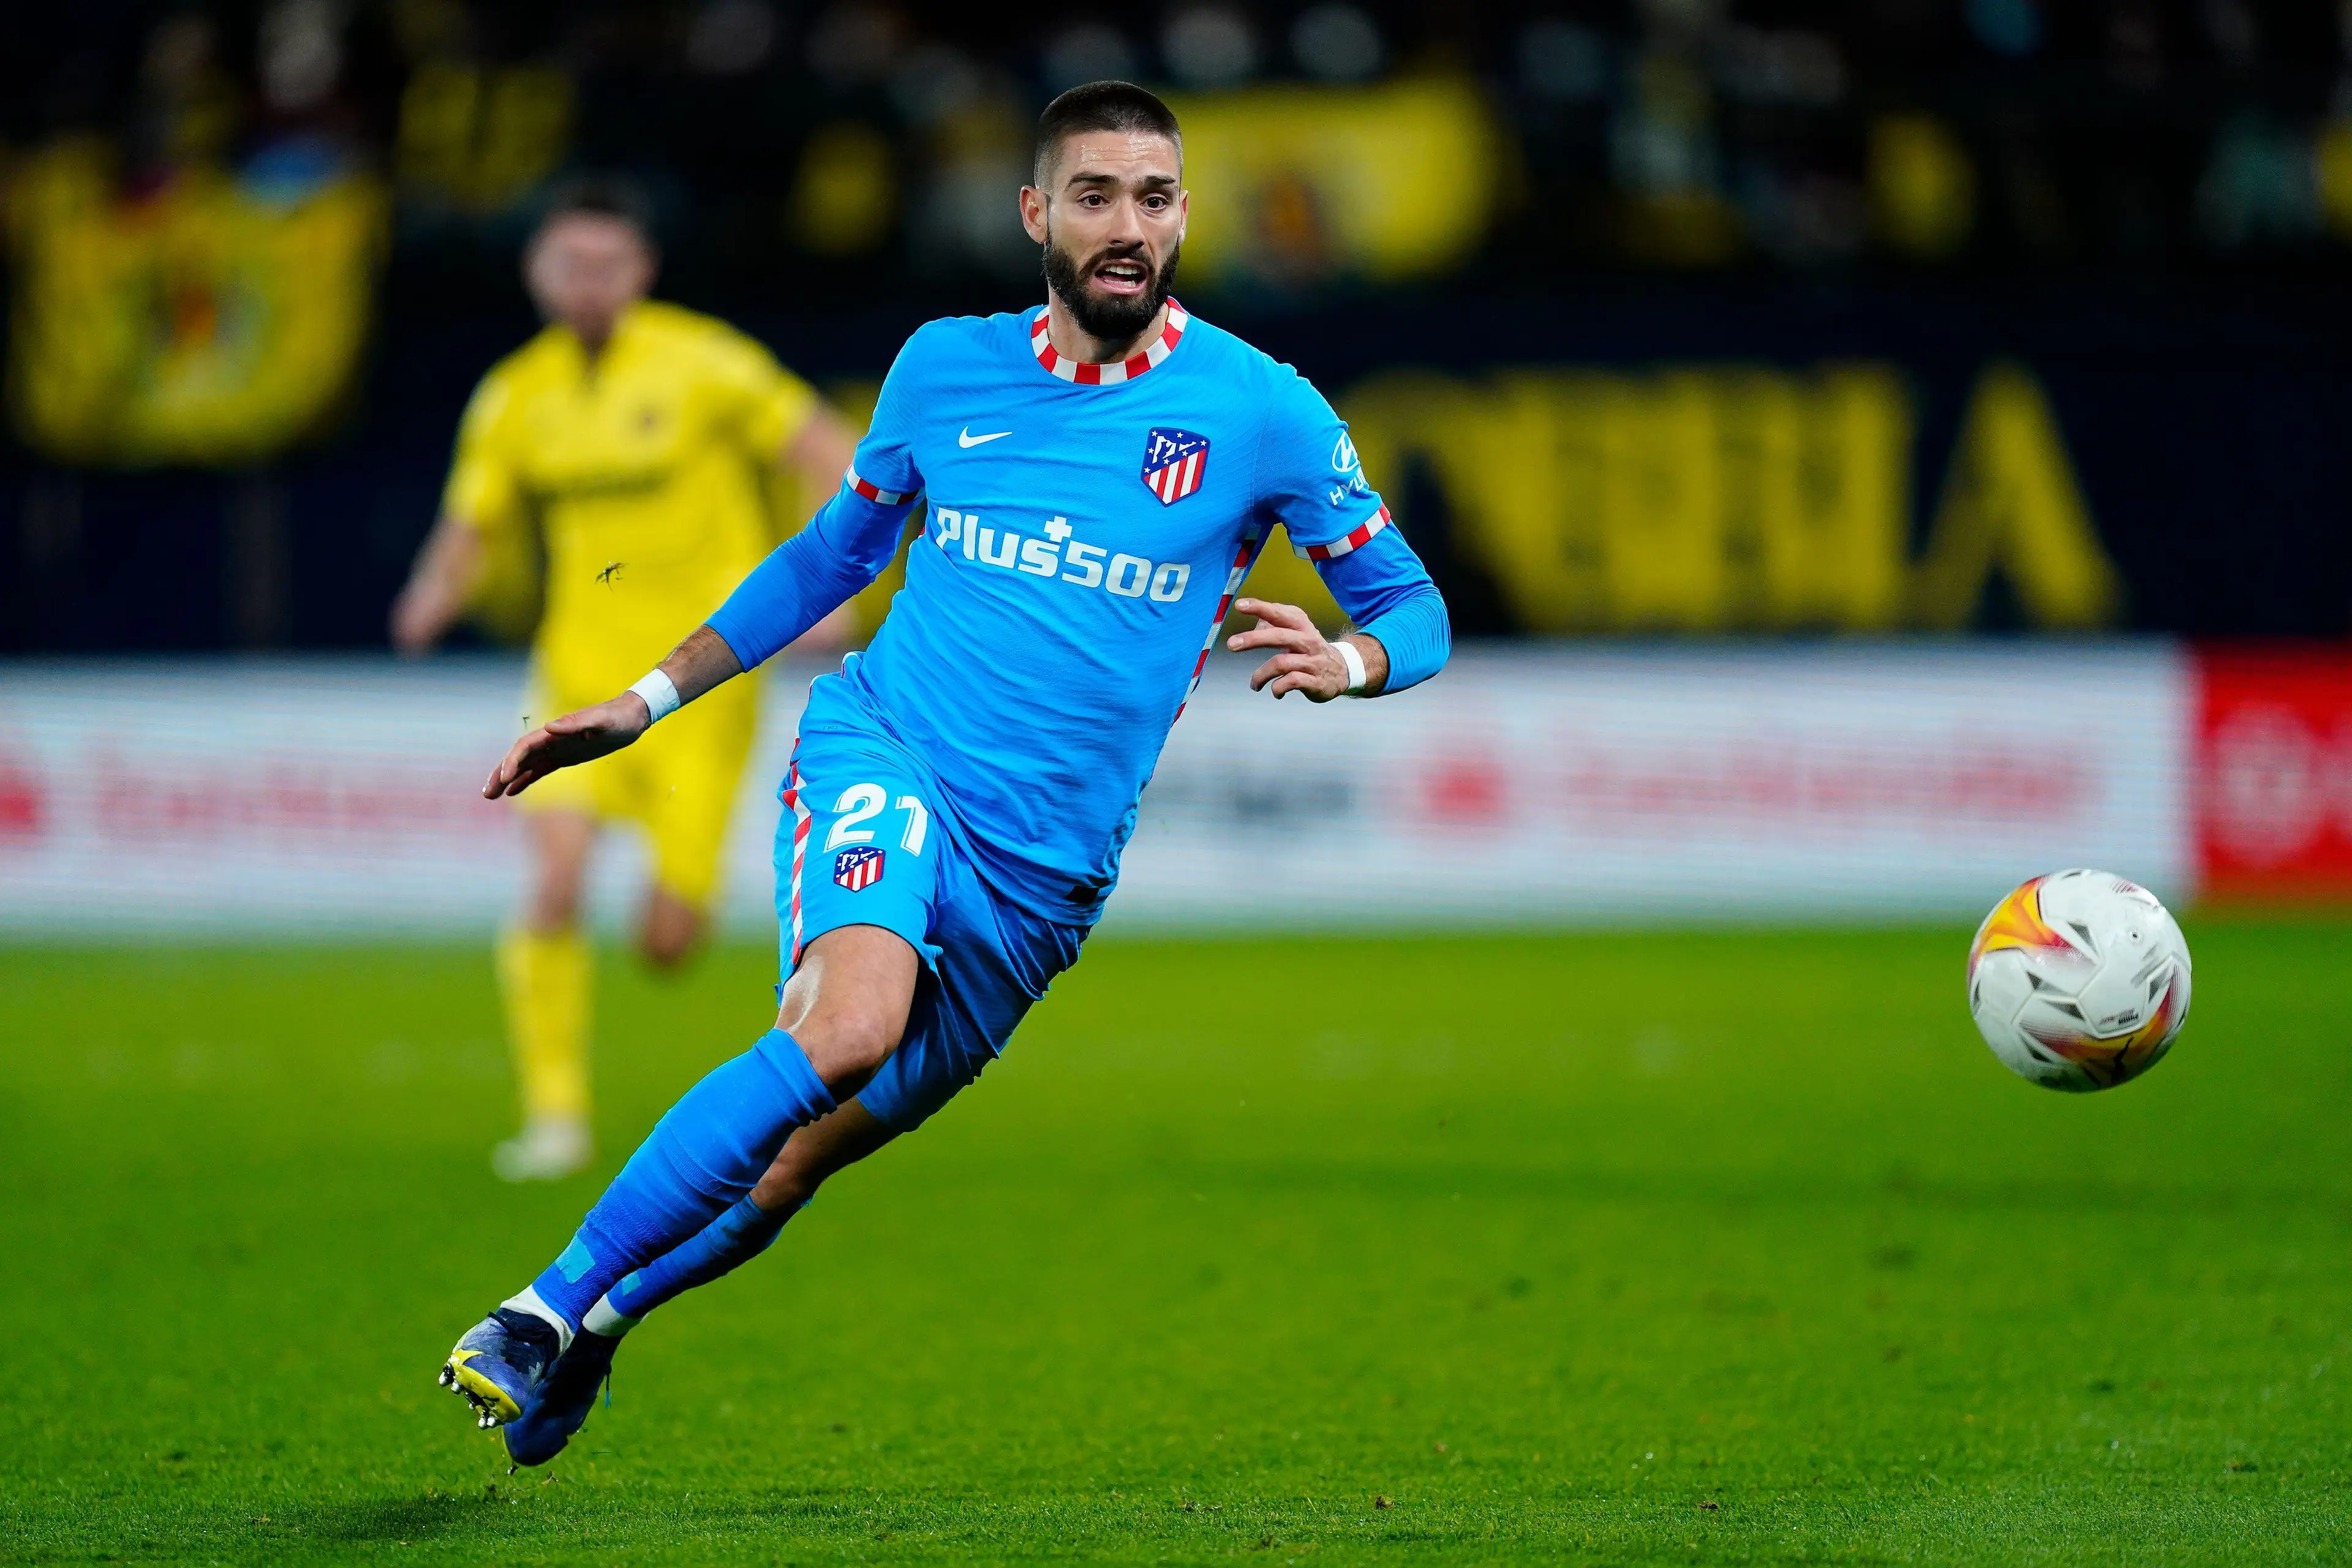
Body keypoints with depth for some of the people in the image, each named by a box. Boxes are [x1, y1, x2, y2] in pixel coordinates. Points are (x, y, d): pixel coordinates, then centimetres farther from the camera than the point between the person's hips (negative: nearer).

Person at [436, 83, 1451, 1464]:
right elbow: (835, 553, 23)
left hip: (1044, 876, 1)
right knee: (849, 1022, -32)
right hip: (885, 750, -1)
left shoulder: (1262, 412, 1)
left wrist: (1347, 662, -17)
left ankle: (601, 1321, 33)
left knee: (808, 1155, 4)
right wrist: (646, 702, 22)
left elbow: (1413, 608, 7)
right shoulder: (946, 369, 7)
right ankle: (547, 1307, -26)